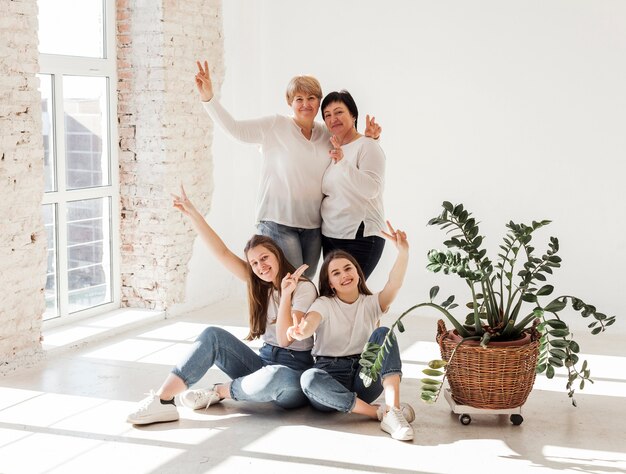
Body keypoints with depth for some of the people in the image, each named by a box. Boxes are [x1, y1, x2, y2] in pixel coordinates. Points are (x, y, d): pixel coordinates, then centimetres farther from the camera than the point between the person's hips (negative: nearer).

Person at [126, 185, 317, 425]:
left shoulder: (304, 288, -8)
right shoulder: (261, 285, 11)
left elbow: (285, 339, -16)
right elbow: (222, 253, 2)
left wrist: (286, 295, -26)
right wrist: (193, 215, -4)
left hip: (295, 371, -6)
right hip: (265, 362, 6)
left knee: (279, 377, -42)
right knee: (213, 335, -14)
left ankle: (220, 391, -16)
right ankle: (163, 400, -23)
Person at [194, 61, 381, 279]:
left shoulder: (327, 135, 10)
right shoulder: (275, 126, -5)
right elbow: (234, 128, -12)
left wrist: (367, 136, 4)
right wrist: (208, 97, -24)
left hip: (313, 226, 5)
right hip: (278, 222, -5)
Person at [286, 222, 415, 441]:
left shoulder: (371, 303, 10)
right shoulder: (324, 304, 6)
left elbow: (394, 284, -12)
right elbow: (309, 324, -18)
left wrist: (403, 252, -31)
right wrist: (300, 332, -44)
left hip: (364, 377, 1)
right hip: (331, 376, -1)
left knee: (383, 333, -23)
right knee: (309, 379, -36)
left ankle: (393, 409, -38)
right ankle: (381, 412, -34)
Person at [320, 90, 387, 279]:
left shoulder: (367, 146, -6)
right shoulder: (332, 149, 16)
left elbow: (372, 189, -21)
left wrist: (343, 162, -29)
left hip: (360, 237, -7)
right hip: (330, 235, 7)